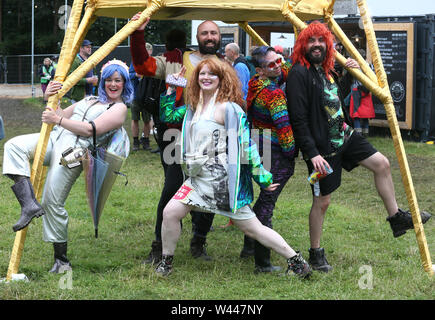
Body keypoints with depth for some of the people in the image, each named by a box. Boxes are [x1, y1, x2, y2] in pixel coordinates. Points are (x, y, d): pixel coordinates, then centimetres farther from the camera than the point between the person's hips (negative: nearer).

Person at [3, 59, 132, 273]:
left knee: (52, 202, -14)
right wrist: (50, 99, 9)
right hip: (55, 139, 7)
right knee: (14, 146, -19)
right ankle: (29, 203, -28)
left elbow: (90, 130, -10)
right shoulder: (91, 100, 28)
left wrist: (58, 120, -14)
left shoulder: (119, 109, 3)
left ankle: (61, 259, -3)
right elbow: (61, 115, 29)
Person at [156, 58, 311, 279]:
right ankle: (166, 261, 11)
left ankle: (295, 261, 8)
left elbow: (245, 145, -13)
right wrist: (171, 88, 16)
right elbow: (167, 115, 26)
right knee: (170, 212, -6)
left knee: (251, 228, -2)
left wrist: (262, 178, -13)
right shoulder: (193, 108, 12)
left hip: (222, 180, -7)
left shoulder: (228, 108, -12)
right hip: (199, 178, 7)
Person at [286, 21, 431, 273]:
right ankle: (316, 254, 14)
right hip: (322, 146, -8)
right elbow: (298, 118, -21)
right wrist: (312, 153, -25)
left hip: (344, 136, 8)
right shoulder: (299, 74, -17)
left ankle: (397, 217, 18)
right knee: (322, 200, -1)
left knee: (382, 164, 6)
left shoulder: (325, 69, 10)